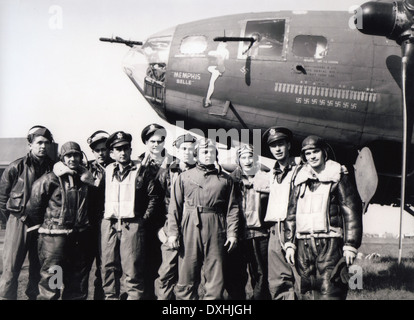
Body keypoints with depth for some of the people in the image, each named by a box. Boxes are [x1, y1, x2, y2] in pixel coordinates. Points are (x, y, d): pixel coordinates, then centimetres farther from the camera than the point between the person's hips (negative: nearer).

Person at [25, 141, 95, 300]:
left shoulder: (86, 178, 9)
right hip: (55, 237, -5)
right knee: (50, 281, -2)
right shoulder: (50, 180, -6)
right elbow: (34, 206, -1)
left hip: (81, 238, 5)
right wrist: (43, 224, 8)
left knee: (78, 282, 13)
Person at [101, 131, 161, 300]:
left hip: (132, 224, -4)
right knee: (108, 266, 8)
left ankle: (134, 296, 3)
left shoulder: (140, 171, 2)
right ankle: (110, 296, 20)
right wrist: (101, 215, 10)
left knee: (132, 267, -5)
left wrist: (145, 217, -2)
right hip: (109, 224, 4)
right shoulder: (107, 171, 13)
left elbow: (154, 195, 2)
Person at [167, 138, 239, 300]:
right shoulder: (184, 177, 12)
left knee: (215, 277, 2)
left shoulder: (225, 179, 14)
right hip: (190, 228, 0)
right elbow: (175, 206, 7)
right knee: (187, 276, 1)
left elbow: (232, 208, 9)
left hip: (216, 230, 1)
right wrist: (173, 232, -2)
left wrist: (232, 233, 0)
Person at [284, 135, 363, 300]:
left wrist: (350, 245, -8)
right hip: (303, 244, 5)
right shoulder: (300, 180, 16)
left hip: (329, 243, -5)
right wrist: (290, 243, 9)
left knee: (329, 292, -10)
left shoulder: (338, 177, 2)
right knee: (307, 291, 8)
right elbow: (291, 213, 17)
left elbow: (352, 211, -2)